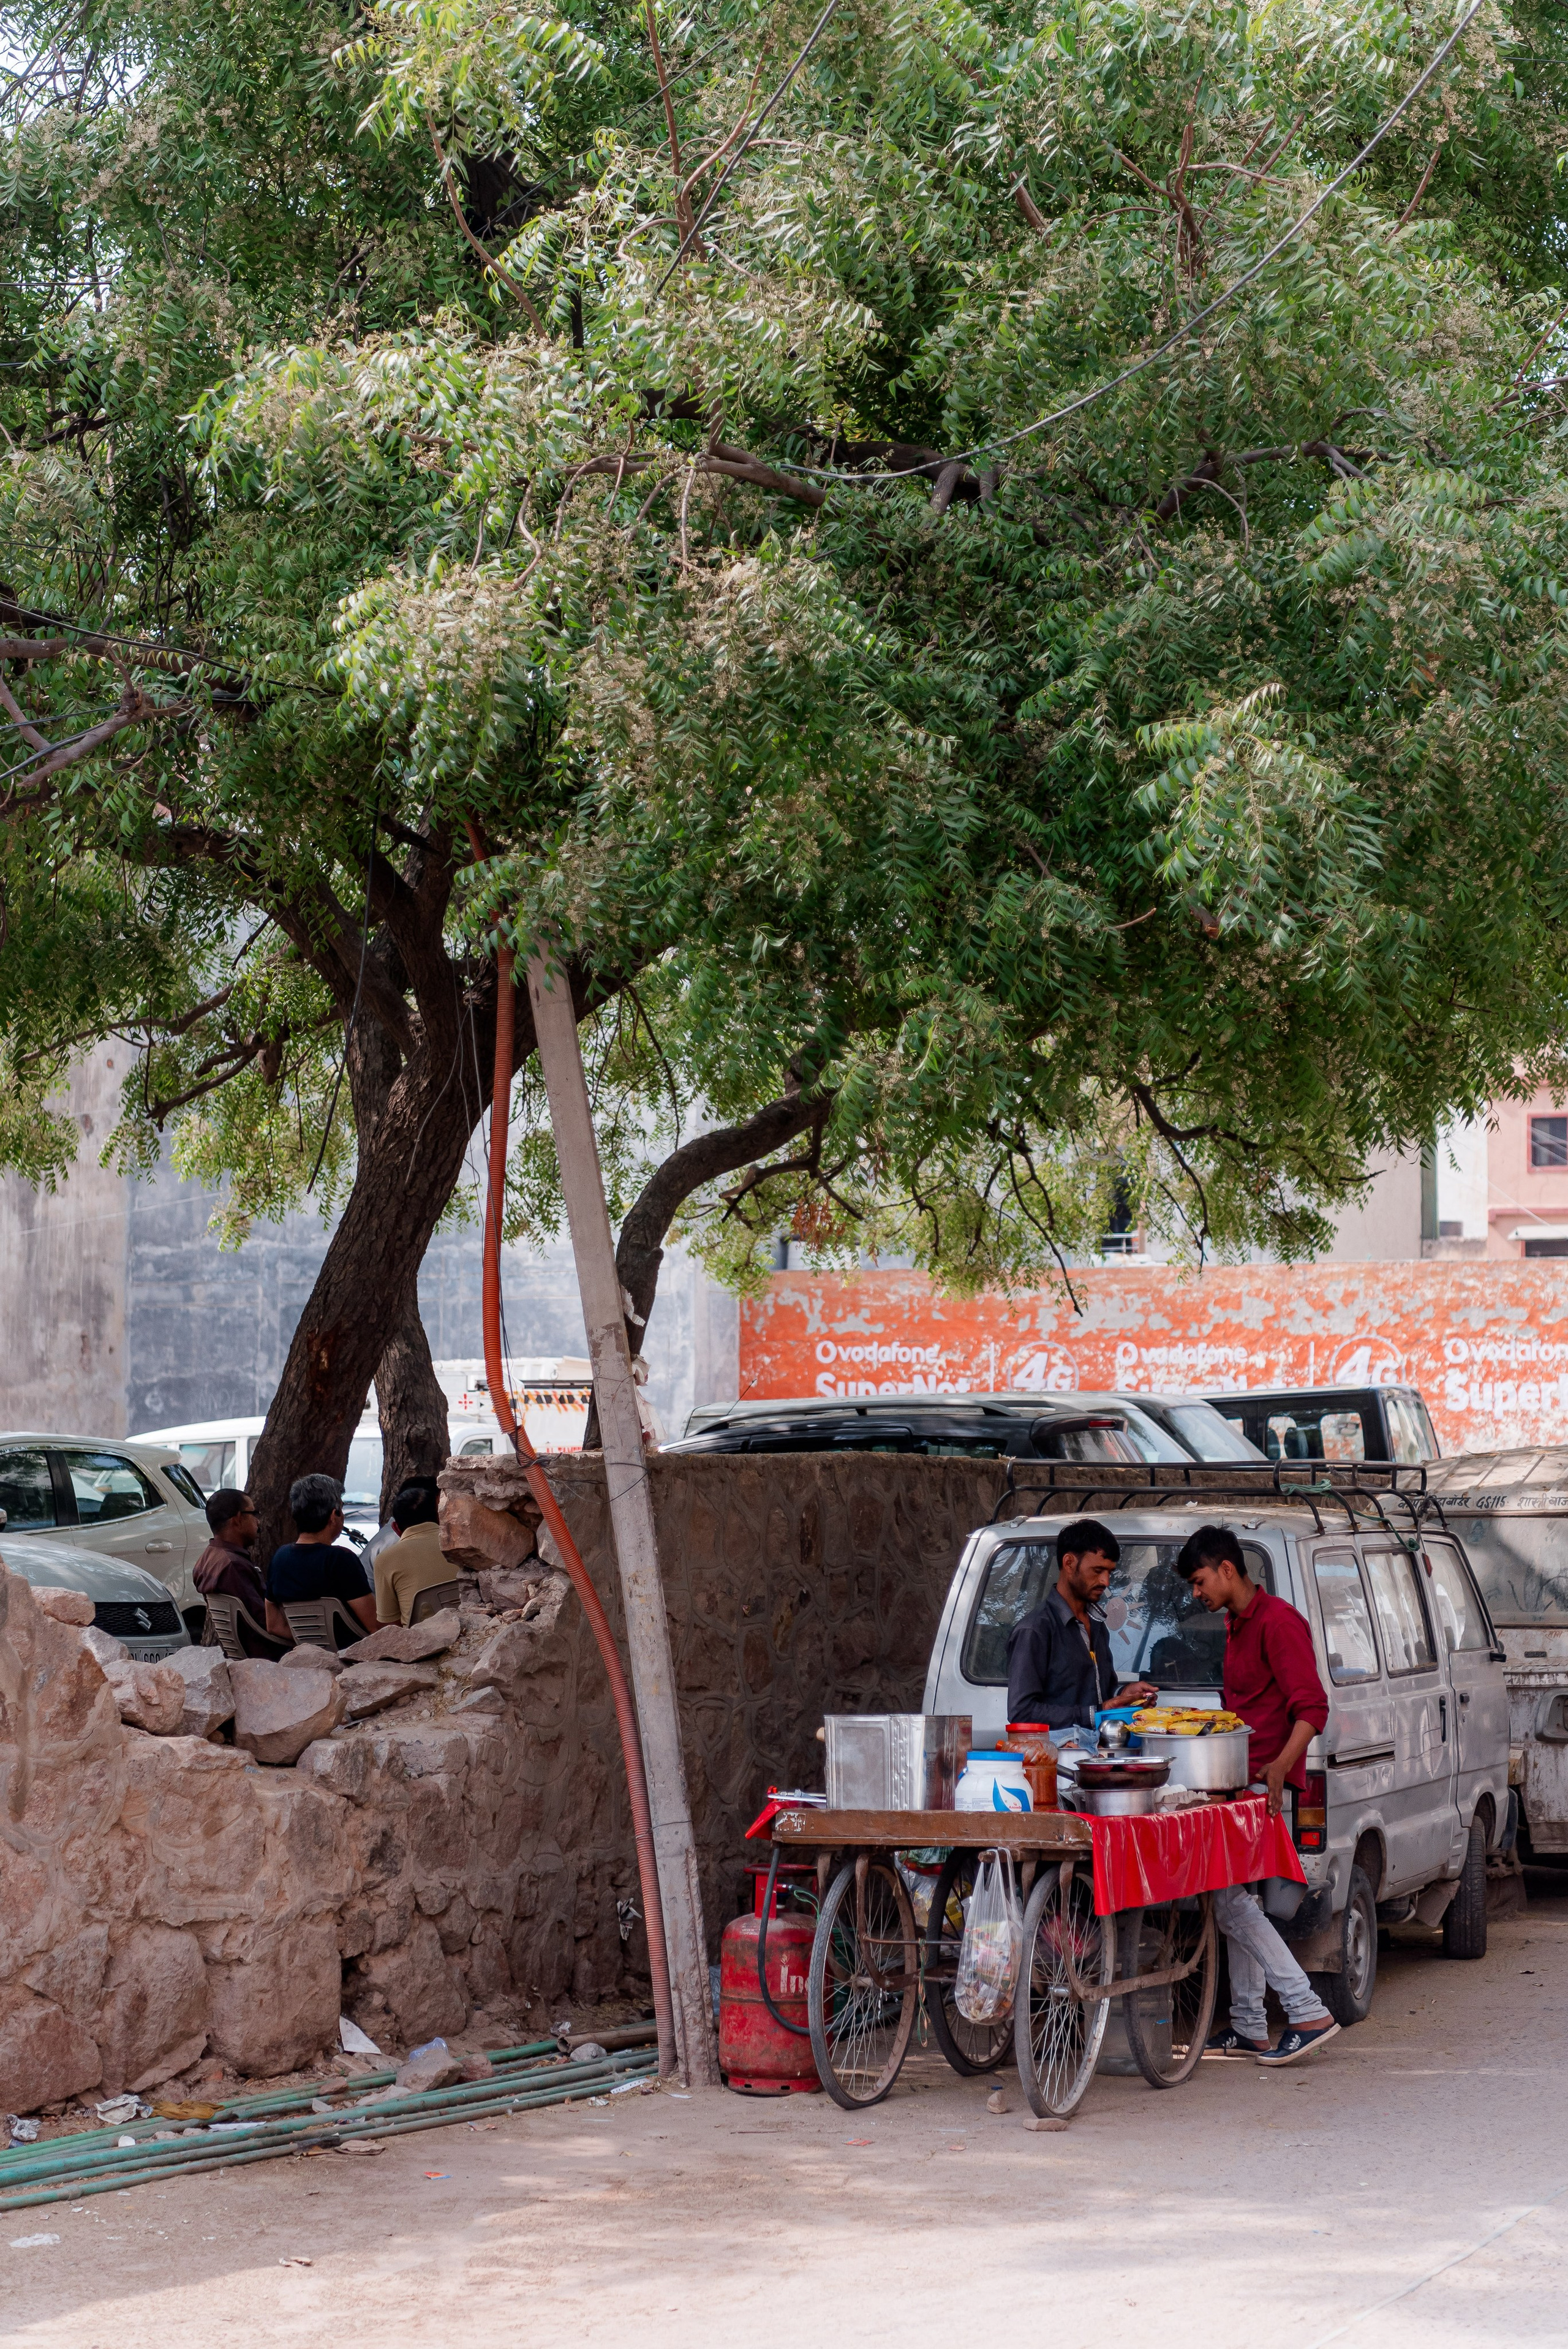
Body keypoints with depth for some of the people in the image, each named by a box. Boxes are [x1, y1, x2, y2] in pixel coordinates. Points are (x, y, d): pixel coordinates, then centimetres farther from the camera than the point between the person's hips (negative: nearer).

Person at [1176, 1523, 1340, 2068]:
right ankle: (1248, 2028, 13)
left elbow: (1312, 1708, -20)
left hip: (1266, 1783, -10)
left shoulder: (1278, 1621, -12)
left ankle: (1308, 2012, -15)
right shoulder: (1236, 1624, 20)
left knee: (1229, 1897, -15)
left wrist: (1281, 1765, -34)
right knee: (1238, 1898, 10)